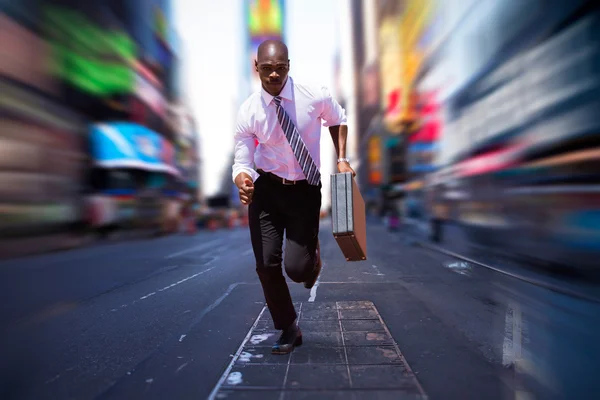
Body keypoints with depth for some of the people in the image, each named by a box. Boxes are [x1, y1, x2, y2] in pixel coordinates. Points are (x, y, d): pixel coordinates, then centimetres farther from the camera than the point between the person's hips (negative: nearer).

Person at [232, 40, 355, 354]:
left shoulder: (315, 97, -12)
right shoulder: (249, 112, -11)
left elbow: (337, 120, 9)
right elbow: (242, 161, -8)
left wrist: (341, 159, 0)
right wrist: (243, 179, -31)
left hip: (305, 189, -1)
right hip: (266, 189, 1)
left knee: (297, 268, -10)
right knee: (266, 265, -1)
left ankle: (313, 258, 33)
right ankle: (288, 329, 26)